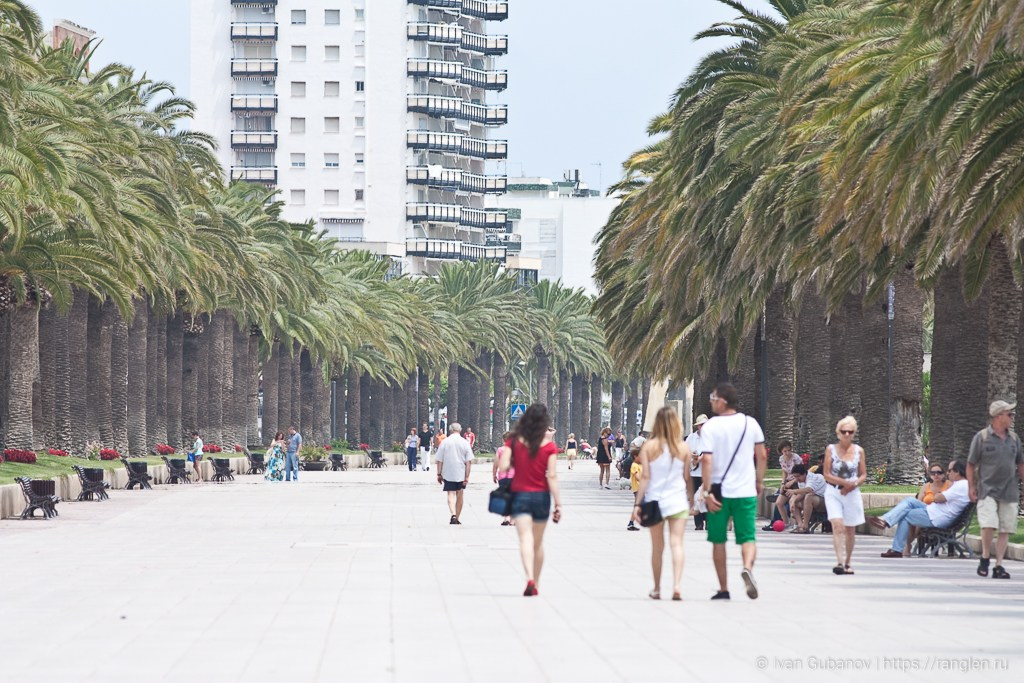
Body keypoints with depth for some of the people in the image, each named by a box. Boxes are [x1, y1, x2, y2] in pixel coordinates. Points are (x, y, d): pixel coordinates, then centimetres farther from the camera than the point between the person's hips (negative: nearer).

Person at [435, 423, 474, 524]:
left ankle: (453, 515, -22)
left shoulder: (444, 442, -3)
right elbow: (469, 461, -6)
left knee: (451, 495, 0)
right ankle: (457, 518, 19)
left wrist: (439, 474, 6)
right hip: (461, 474, 1)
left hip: (448, 474, -1)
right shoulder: (465, 443, -3)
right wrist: (467, 476, -3)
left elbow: (439, 460, -2)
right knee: (459, 496, 13)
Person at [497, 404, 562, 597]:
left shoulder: (514, 442, -4)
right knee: (538, 542, 16)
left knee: (526, 538, -10)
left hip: (520, 495, -1)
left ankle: (530, 578, -32)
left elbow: (503, 467, -13)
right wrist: (558, 504, -7)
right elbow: (552, 476, -9)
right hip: (541, 496, 1)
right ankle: (535, 585, 26)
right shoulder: (549, 446, -5)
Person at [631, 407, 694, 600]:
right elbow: (687, 478, 4)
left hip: (654, 501, 1)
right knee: (676, 544, -4)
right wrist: (691, 499, 18)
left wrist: (638, 503, -5)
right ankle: (676, 585, -20)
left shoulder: (649, 447, -4)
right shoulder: (683, 448, -2)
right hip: (678, 501, -1)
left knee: (657, 547, 11)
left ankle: (657, 589, 19)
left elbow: (645, 477, -7)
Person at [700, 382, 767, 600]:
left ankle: (723, 589, 13)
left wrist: (708, 492, -12)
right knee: (748, 537, 3)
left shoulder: (710, 427, -8)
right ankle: (747, 567, -28)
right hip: (746, 491, 1)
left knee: (718, 541, 11)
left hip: (719, 491, -1)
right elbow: (762, 456, 6)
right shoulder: (750, 423, 2)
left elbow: (707, 461, -14)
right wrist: (759, 481, 19)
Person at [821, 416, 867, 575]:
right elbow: (827, 474, -4)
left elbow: (863, 475, 8)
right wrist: (845, 482, -16)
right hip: (833, 492, -2)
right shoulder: (831, 449, -1)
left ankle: (847, 563, 24)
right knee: (837, 526, -19)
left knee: (850, 530, 10)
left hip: (852, 493, 3)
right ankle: (840, 562, -27)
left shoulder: (858, 451, 4)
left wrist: (853, 484, -13)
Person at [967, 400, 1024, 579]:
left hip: (1009, 491, 4)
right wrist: (971, 488, -4)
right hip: (988, 489, -4)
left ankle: (999, 565, 7)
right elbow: (971, 465, 1)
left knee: (1005, 529, 1)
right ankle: (985, 557, 6)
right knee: (989, 525, -16)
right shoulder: (981, 437, -2)